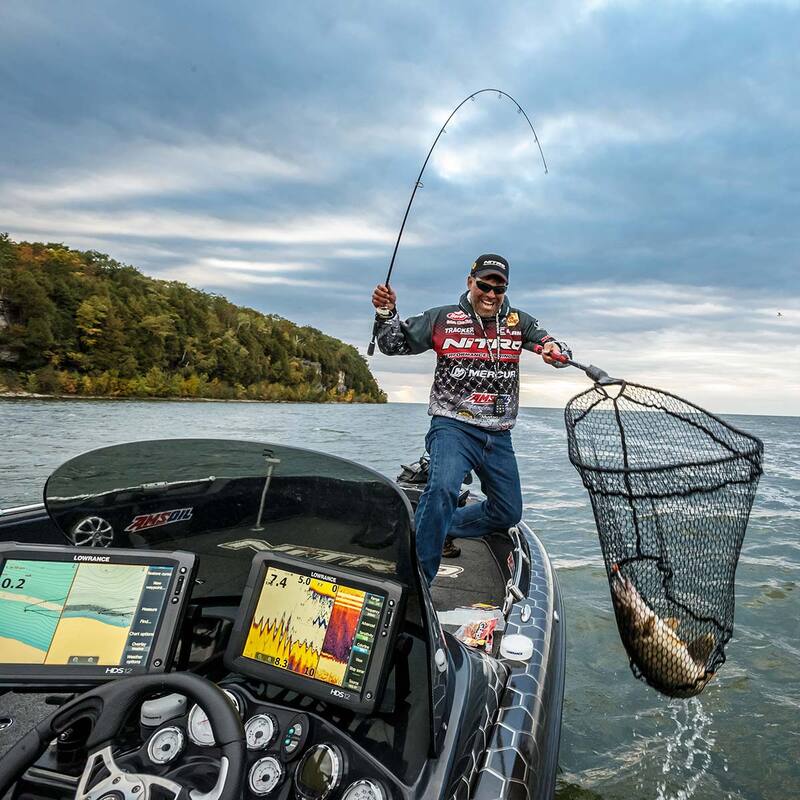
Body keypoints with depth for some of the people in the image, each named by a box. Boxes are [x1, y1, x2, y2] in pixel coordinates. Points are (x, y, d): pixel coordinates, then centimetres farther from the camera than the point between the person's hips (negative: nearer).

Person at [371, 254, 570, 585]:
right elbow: (396, 344, 6)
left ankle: (443, 527, 32)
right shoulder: (443, 318, 1)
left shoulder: (518, 322, 8)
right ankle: (418, 575, -21)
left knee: (508, 513, 13)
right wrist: (386, 313, -13)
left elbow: (556, 348, 4)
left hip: (499, 436, 5)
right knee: (443, 489, -32)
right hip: (454, 426, -5)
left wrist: (555, 350, -20)